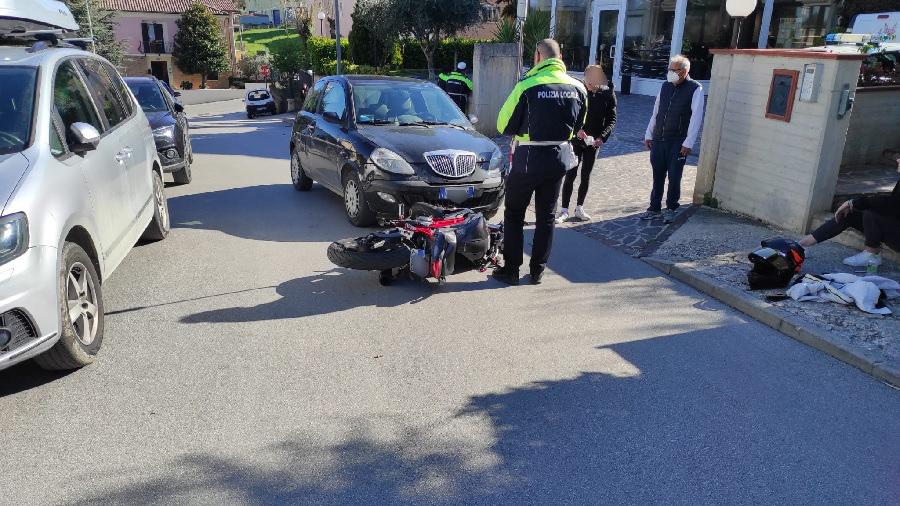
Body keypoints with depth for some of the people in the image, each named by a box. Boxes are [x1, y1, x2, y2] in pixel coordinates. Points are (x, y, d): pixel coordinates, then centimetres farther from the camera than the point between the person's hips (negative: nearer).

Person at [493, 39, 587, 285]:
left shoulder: (527, 86, -16)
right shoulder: (578, 88, 0)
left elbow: (504, 125, -9)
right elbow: (578, 126, 12)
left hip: (529, 158, -4)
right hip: (560, 158, 5)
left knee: (514, 214, 10)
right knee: (547, 215, 14)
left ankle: (511, 269, 12)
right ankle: (537, 271, 20)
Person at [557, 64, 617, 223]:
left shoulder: (608, 94, -5)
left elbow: (612, 119, -3)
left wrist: (602, 137, -18)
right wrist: (577, 130, -24)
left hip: (594, 141, 2)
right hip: (576, 139, -2)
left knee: (586, 176, 10)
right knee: (570, 175, -2)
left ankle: (579, 208, 21)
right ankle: (564, 210, 4)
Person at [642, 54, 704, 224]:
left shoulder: (695, 89, -8)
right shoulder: (665, 86, 8)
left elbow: (696, 117, -12)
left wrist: (688, 143, -16)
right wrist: (649, 135, 11)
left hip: (678, 142, -4)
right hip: (658, 139, 5)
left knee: (674, 177, 5)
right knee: (657, 176, 10)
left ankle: (670, 208, 20)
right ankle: (654, 208, 21)